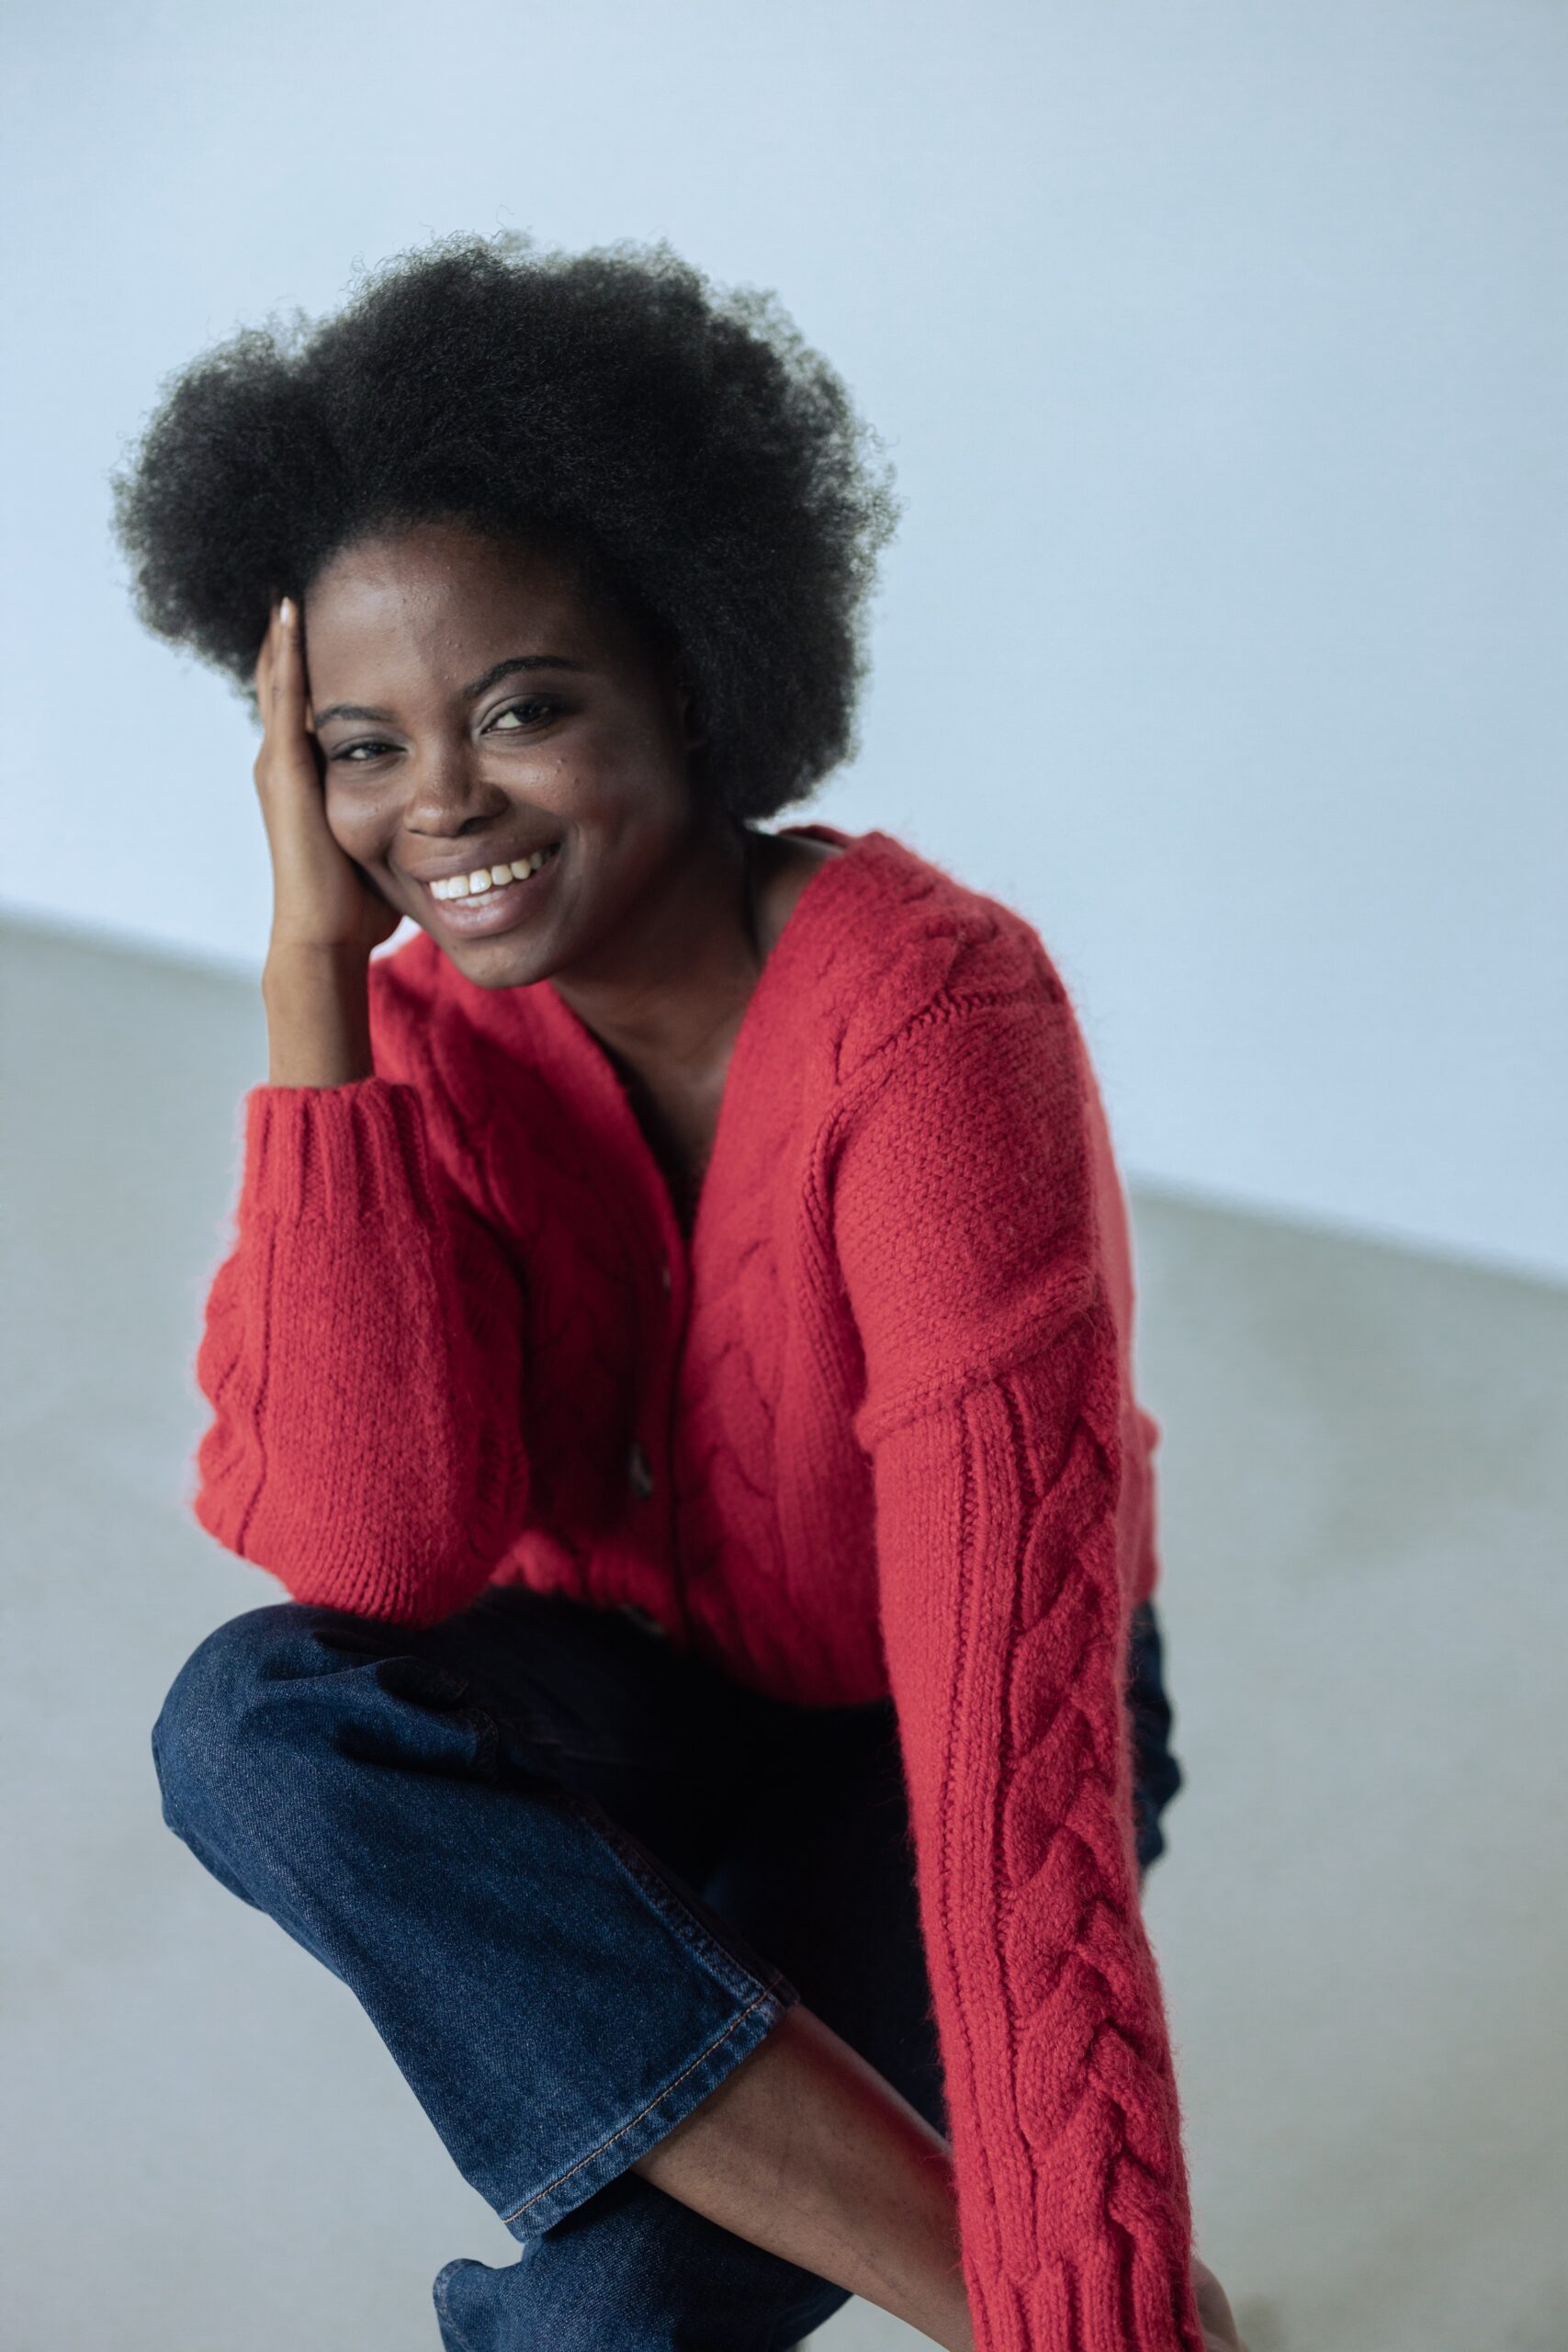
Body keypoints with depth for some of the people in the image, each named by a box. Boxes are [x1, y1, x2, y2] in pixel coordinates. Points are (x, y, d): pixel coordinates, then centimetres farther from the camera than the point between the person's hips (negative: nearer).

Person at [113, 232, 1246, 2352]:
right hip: (637, 1684, 5)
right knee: (253, 1725, -27)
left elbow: (1018, 1681, -35)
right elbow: (372, 1549, -26)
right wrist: (314, 962, -27)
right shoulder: (424, 1030, -11)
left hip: (922, 1740, -4)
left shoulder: (927, 1010, -27)